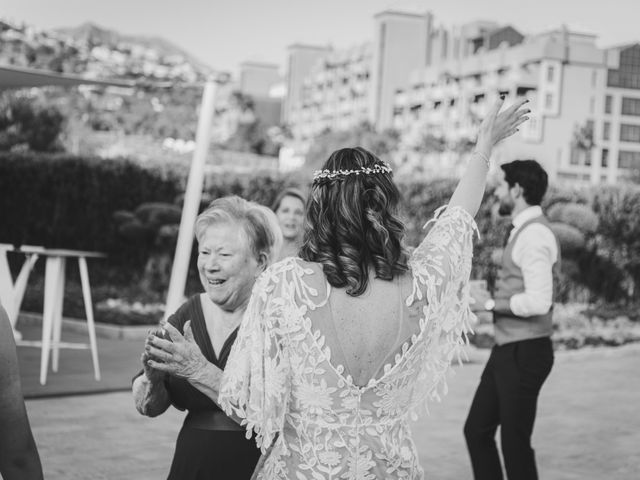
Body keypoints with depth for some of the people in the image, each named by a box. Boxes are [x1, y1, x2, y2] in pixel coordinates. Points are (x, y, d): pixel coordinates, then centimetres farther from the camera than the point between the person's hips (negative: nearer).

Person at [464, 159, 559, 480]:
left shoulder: (534, 235, -18)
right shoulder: (523, 231, 14)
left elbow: (538, 302, -26)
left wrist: (490, 304, -15)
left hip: (525, 352, -10)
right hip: (507, 349, 10)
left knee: (515, 442, 0)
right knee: (477, 430, 14)